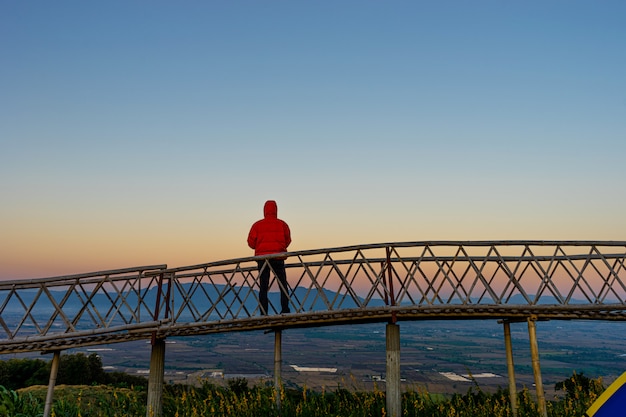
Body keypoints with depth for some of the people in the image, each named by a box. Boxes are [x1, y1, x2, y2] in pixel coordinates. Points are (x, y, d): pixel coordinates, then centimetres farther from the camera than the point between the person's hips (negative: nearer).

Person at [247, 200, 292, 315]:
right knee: (283, 285, 10)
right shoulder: (282, 224, 1)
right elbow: (288, 241, 7)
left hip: (262, 257, 0)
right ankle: (285, 310, 2)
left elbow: (251, 242, 1)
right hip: (278, 257, 0)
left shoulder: (257, 225, -1)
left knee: (263, 287, 6)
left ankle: (263, 314, 1)